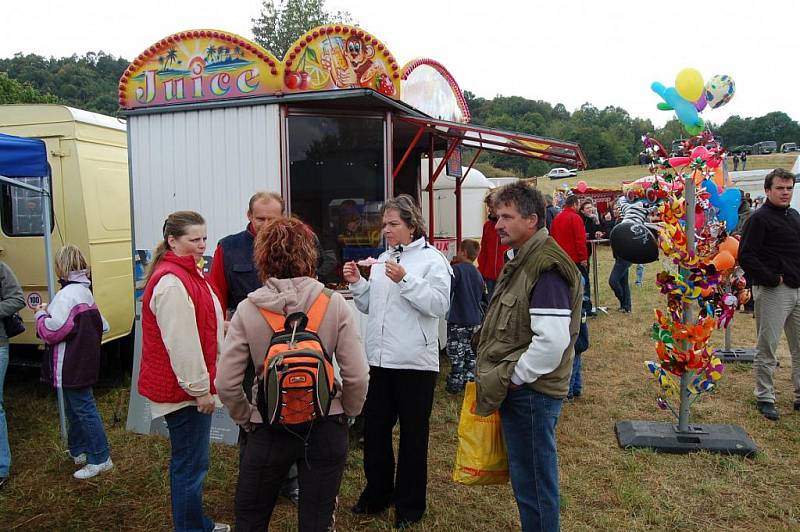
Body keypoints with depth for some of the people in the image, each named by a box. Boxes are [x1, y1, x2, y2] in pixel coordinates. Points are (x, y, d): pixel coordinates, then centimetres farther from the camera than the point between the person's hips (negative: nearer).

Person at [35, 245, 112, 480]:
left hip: (72, 365, -10)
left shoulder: (68, 294, -20)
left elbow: (52, 331, -22)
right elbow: (101, 325, 12)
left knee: (83, 408, -2)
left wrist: (40, 315, -3)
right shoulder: (84, 291, 10)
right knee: (75, 406, 21)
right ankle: (78, 450, 35)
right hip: (83, 360, 10)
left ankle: (100, 459, 5)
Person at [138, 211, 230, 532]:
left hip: (192, 385, 11)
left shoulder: (188, 273, 12)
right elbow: (180, 342, -24)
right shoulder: (171, 282, -21)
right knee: (190, 463, 1)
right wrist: (200, 389, -20)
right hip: (183, 389, -11)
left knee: (190, 460, 22)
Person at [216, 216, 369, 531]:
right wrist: (347, 413, 7)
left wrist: (245, 419, 7)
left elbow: (226, 383, -11)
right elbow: (357, 377, -11)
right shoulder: (334, 303, -11)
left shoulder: (247, 309, -12)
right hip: (326, 429, 1)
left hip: (268, 431, 0)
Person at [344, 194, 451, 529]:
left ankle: (410, 505, 25)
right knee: (374, 429, 13)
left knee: (413, 434, 8)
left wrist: (405, 280, -23)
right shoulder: (383, 259, 13)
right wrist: (357, 283, 1)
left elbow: (439, 305, -17)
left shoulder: (432, 259, -6)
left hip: (415, 362, -6)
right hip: (380, 359, 6)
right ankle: (377, 493, 33)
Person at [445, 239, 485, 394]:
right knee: (470, 352, 16)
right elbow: (484, 297, 15)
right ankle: (469, 380, 22)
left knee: (456, 353, 0)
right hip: (474, 320, 7)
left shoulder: (456, 269, -13)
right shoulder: (478, 273, 9)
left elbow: (446, 290, -19)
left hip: (457, 320, -7)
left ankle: (455, 384, 4)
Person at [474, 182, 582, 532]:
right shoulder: (522, 261, 12)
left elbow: (552, 342, -28)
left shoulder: (546, 268, -20)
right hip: (517, 390, 10)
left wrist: (508, 379, -17)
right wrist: (500, 378, 14)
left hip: (530, 393, -10)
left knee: (534, 482, 5)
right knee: (526, 476, 22)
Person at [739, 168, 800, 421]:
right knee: (767, 348, 0)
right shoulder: (759, 218, -9)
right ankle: (765, 398, 11)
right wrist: (772, 279, -16)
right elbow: (746, 257, -16)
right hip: (772, 292, -8)